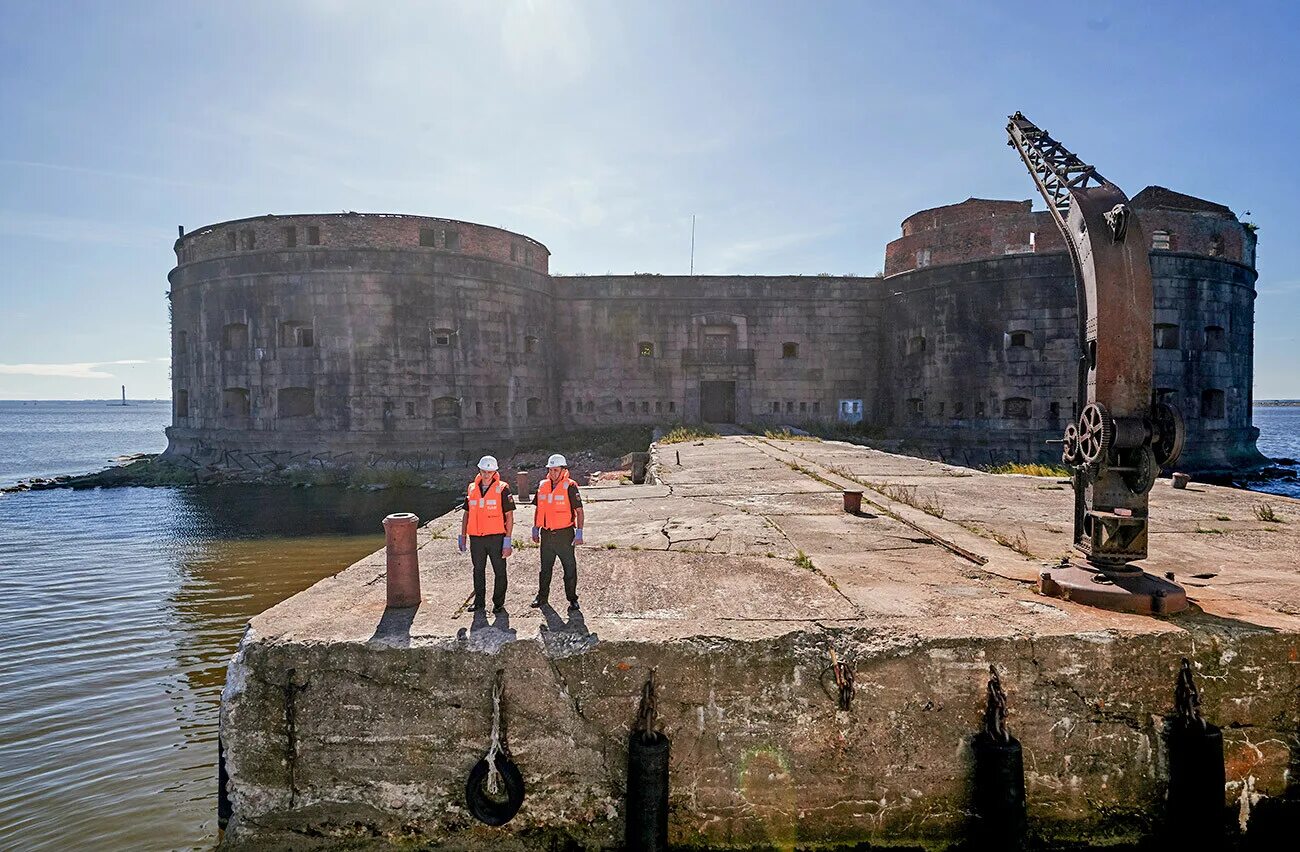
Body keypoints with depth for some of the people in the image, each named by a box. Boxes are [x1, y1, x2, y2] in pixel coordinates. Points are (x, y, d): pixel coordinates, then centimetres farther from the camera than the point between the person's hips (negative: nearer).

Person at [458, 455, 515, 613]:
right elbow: (467, 514, 14)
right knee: (478, 571, 14)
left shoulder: (502, 489, -6)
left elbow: (509, 516, -7)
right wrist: (462, 537, 10)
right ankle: (478, 602, 27)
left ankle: (498, 603, 17)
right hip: (476, 539, 4)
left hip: (496, 538, -4)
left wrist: (507, 541, -12)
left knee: (499, 571, 4)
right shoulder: (472, 489, 7)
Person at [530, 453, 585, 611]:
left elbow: (579, 511, -9)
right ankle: (542, 596, 27)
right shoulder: (543, 486, 7)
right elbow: (538, 509, 16)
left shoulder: (570, 487, -9)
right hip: (546, 534, 5)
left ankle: (572, 599, 14)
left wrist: (579, 533, -15)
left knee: (570, 568, 4)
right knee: (545, 568, 14)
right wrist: (535, 530, 13)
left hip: (564, 534, -5)